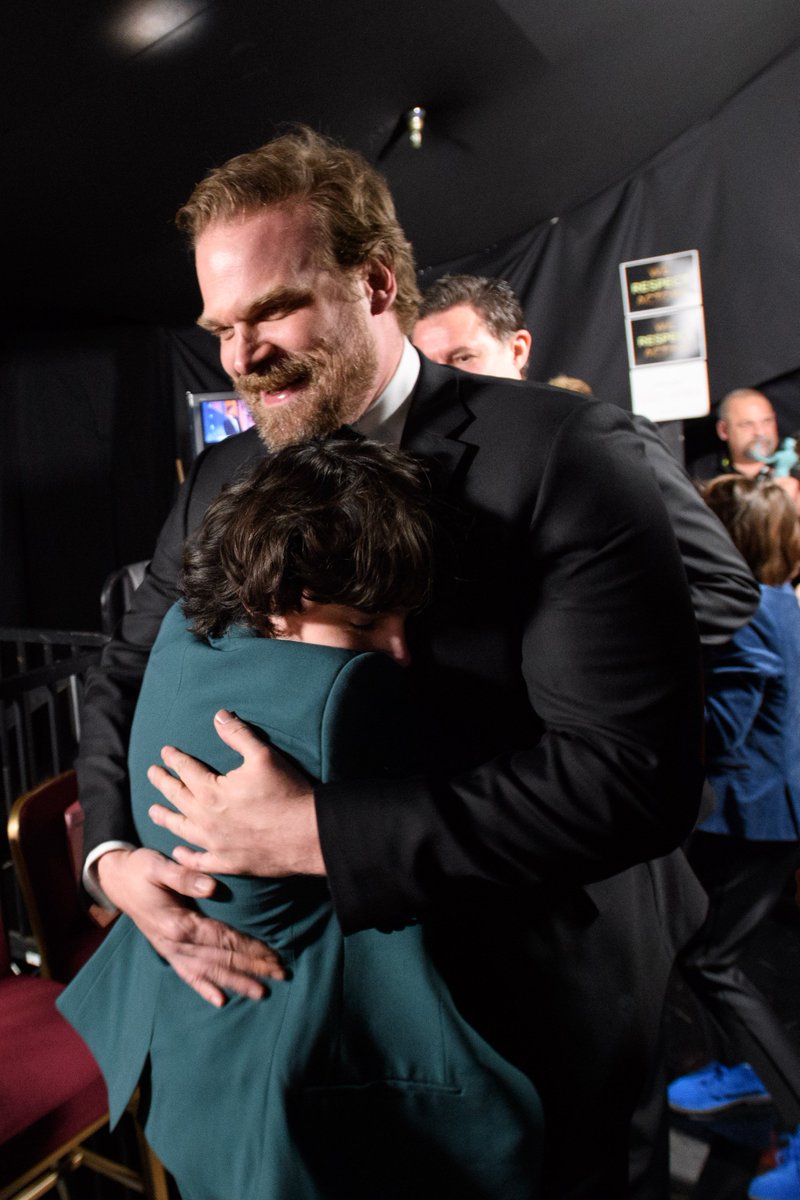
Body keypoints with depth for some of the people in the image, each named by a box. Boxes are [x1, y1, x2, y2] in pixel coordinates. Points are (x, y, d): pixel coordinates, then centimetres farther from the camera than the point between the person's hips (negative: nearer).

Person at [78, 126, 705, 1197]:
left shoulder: (567, 454, -19)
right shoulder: (221, 481, 0)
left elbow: (636, 771, -26)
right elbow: (127, 677, 9)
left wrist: (315, 835, -28)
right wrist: (114, 856, -10)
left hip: (532, 1016, -4)